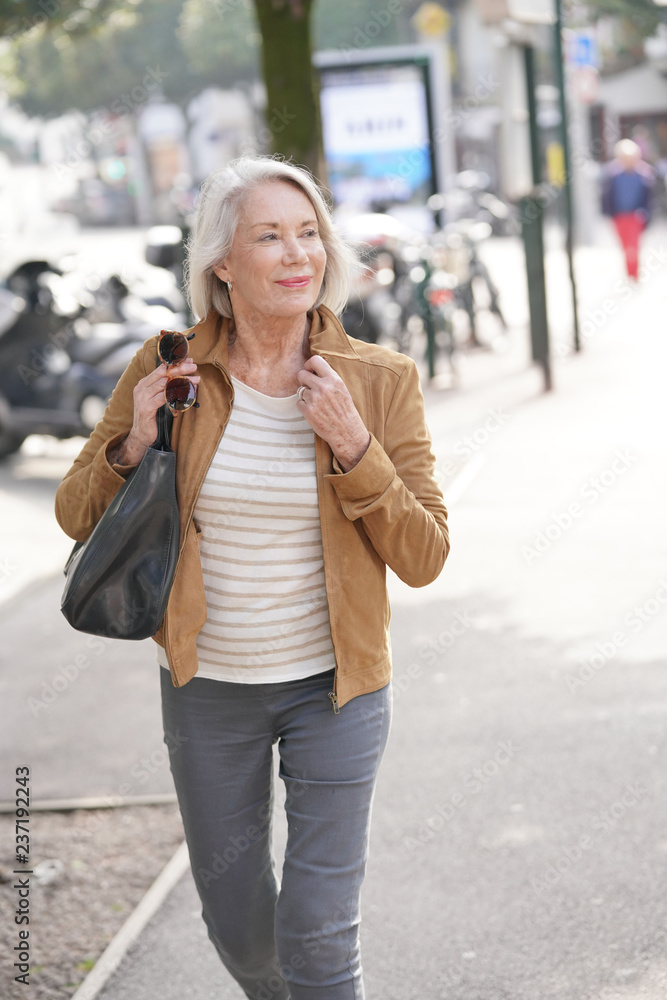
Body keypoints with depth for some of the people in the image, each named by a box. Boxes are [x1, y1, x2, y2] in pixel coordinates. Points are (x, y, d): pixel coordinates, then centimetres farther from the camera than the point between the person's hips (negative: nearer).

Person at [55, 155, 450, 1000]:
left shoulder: (380, 381, -10)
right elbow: (77, 517, 1)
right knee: (236, 923, 17)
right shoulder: (169, 368, -8)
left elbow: (424, 558, -10)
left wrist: (352, 446, -23)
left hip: (332, 684, -2)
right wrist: (135, 443, -19)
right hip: (206, 685, 2)